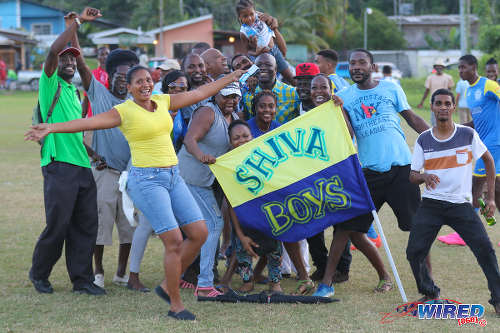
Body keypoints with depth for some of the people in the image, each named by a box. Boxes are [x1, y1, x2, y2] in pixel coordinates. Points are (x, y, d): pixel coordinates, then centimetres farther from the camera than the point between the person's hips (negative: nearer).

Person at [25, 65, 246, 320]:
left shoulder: (163, 102, 11)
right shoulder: (124, 111, -6)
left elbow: (199, 93, 21)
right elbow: (89, 122, -16)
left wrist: (231, 77, 28)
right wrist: (52, 128, -27)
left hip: (173, 176, 7)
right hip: (146, 180, -7)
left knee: (199, 233, 3)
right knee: (174, 242, -12)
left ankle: (167, 285, 19)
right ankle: (175, 305, 1)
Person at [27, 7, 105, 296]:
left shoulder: (75, 92, 22)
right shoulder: (51, 84, 0)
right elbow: (54, 50, -17)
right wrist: (78, 21, -15)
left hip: (83, 168, 7)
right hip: (60, 166, -7)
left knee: (86, 225, 4)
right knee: (58, 226, -5)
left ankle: (83, 280, 11)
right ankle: (39, 274, 14)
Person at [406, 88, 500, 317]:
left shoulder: (468, 135, -2)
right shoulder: (423, 140, 2)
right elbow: (412, 176, 5)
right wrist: (424, 176, -20)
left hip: (461, 204, -2)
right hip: (431, 204, 2)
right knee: (414, 252, -7)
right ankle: (430, 293, 17)